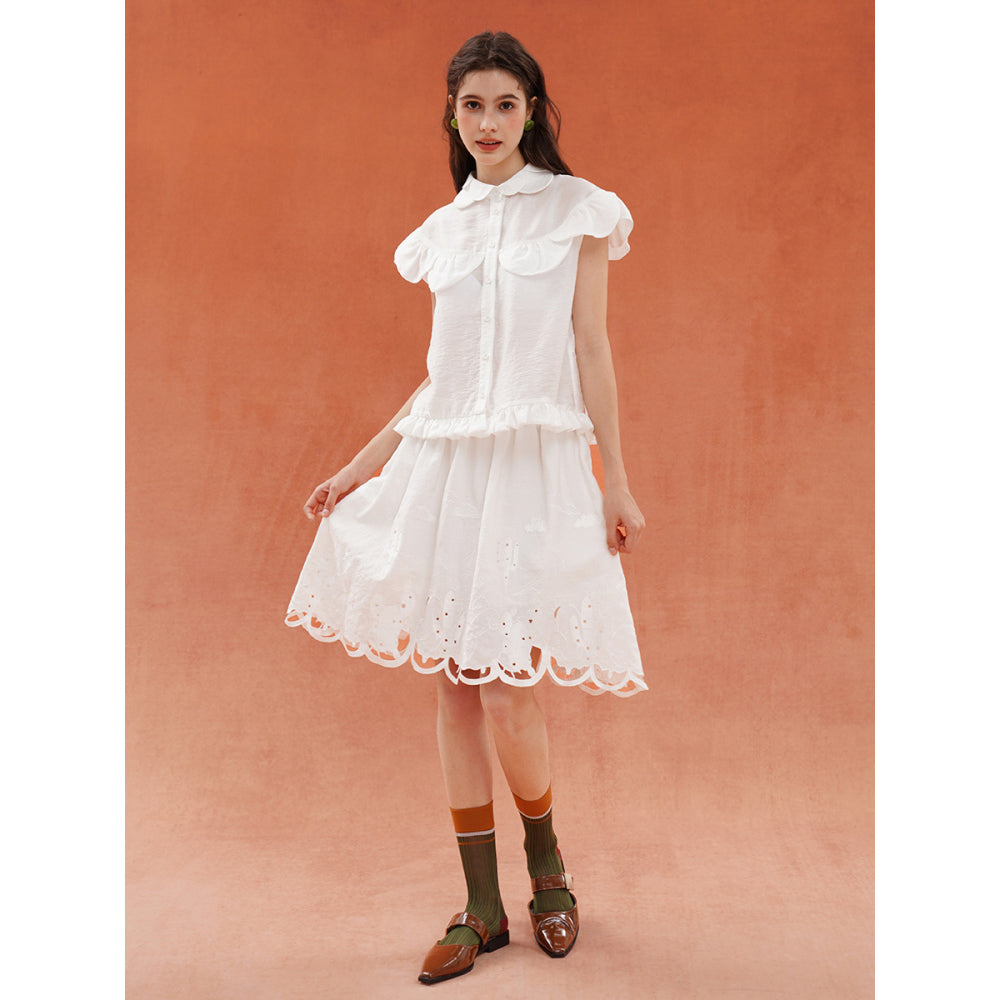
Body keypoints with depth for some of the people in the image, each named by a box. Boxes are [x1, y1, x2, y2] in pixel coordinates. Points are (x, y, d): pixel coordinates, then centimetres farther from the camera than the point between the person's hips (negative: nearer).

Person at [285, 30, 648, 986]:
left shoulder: (578, 211, 5)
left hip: (534, 465, -4)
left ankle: (545, 861, 21)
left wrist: (616, 481, -2)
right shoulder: (442, 232, 15)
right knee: (453, 685, 4)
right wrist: (361, 467, 13)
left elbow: (590, 350, 2)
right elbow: (439, 376, 16)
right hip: (441, 464, 5)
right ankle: (481, 907, 17)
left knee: (506, 690, -9)